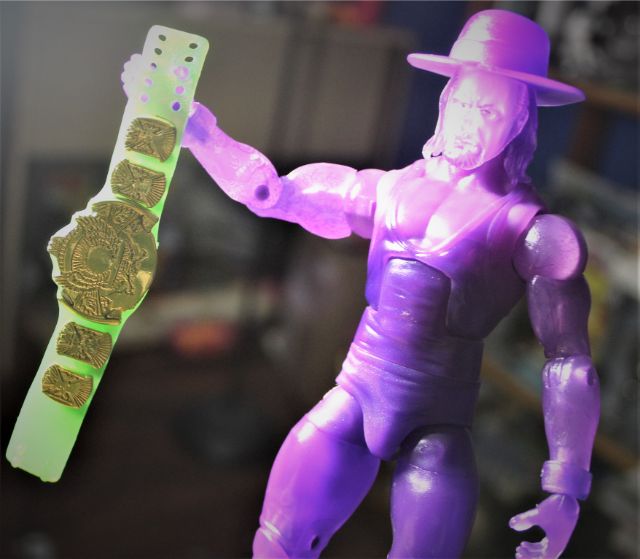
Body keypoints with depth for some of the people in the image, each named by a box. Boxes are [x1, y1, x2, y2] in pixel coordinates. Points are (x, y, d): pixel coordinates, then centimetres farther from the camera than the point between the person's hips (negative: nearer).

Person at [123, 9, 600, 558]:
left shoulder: (533, 231, -6)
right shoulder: (394, 189, 5)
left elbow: (569, 363, -6)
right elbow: (272, 192, 5)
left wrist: (566, 487, -12)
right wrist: (186, 121, -3)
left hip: (436, 429, -3)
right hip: (352, 401, 3)